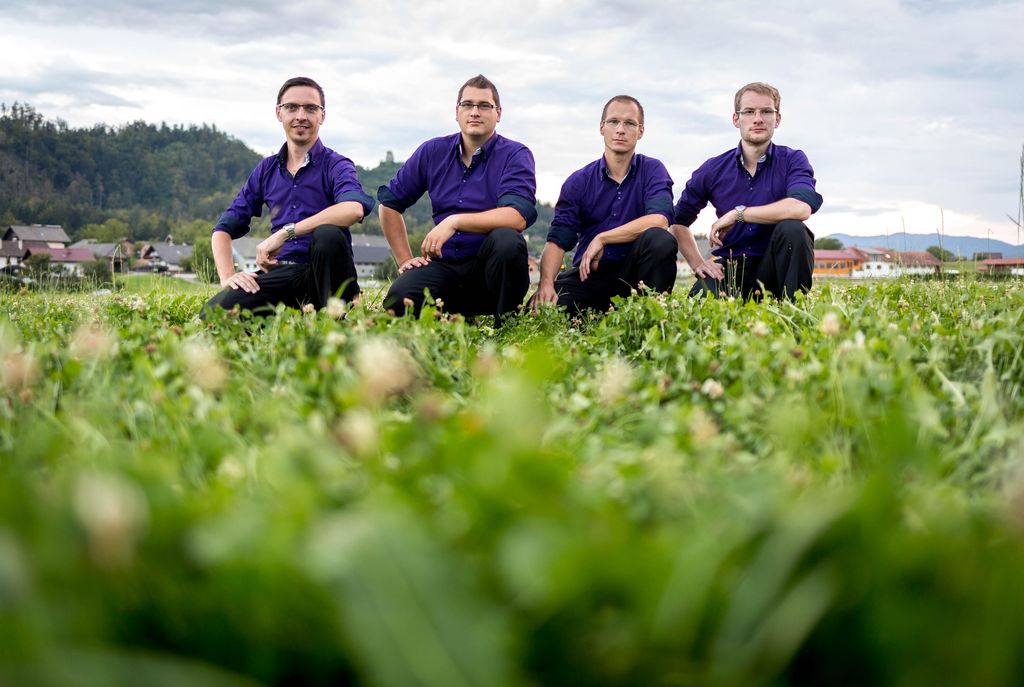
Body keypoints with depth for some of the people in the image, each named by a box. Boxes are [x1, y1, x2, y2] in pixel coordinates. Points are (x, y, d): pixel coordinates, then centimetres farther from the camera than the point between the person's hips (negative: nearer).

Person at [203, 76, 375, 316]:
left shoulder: (336, 165, 0)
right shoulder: (266, 169, 16)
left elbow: (354, 209, -25)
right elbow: (224, 228, 17)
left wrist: (285, 233, -26)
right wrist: (227, 276, -3)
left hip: (321, 272, -3)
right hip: (280, 272, 3)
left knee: (328, 234, -37)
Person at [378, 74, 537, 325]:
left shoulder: (516, 155, -2)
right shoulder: (433, 152, 10)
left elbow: (517, 217, -19)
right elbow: (390, 202, 18)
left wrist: (455, 222, -25)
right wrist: (405, 259, 11)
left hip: (490, 266, -3)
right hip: (444, 265, 3)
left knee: (506, 240, -37)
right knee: (398, 301, -27)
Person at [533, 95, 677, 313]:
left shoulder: (653, 170, 2)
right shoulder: (579, 181, 5)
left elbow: (659, 220, -18)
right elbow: (558, 240, -4)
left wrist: (601, 238, -15)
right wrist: (546, 283, -24)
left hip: (634, 271, 0)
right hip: (589, 272, 0)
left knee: (660, 239, -32)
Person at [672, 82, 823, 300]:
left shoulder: (792, 160, -3)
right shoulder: (713, 169, 4)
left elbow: (802, 208, -25)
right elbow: (679, 221, 16)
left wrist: (738, 213, -19)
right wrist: (697, 263, 1)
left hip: (773, 265, 0)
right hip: (730, 267, 0)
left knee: (792, 229, -32)